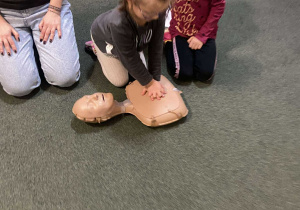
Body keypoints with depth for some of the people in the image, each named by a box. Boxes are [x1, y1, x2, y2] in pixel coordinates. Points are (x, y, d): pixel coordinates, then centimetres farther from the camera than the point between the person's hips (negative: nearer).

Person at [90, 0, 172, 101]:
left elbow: (156, 47, -26)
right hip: (106, 39, -4)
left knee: (141, 71, 10)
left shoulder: (157, 12, -36)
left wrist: (154, 79, -24)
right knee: (120, 81, 7)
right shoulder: (118, 24, -48)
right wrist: (149, 82, -25)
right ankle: (96, 49, 24)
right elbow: (131, 59, -35)